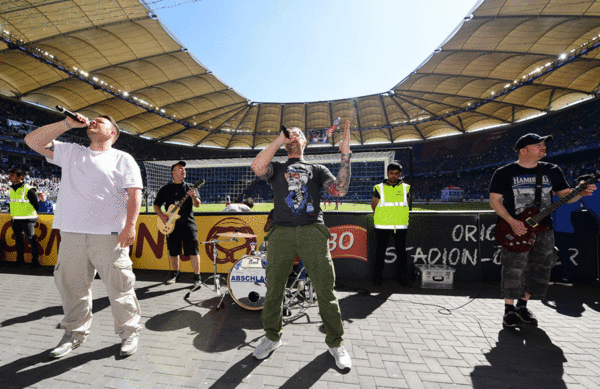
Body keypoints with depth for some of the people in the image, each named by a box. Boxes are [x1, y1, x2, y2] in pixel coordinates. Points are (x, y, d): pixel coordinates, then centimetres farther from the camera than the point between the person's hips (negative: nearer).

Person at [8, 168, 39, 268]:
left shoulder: (28, 190, -13)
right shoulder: (11, 189, 10)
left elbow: (36, 205, -7)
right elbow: (13, 204, 23)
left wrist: (33, 216, 0)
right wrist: (12, 215, 19)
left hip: (27, 219, -8)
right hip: (15, 219, 8)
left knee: (31, 239, -5)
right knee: (18, 240, 13)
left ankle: (35, 260, 2)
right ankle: (20, 259, 24)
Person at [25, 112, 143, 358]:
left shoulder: (122, 159, 5)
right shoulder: (70, 153, 20)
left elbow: (134, 193, -4)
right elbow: (32, 141, 16)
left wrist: (130, 225, -15)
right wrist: (67, 124, 8)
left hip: (109, 235, -4)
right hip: (71, 234, 5)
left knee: (119, 286, -1)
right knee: (71, 286, 12)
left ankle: (129, 331, 15)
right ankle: (75, 333, 30)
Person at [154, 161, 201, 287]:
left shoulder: (189, 187, 8)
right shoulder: (165, 189, 9)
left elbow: (197, 205, 0)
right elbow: (156, 205, 12)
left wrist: (193, 197, -20)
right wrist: (161, 215, -5)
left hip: (188, 222, -1)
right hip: (172, 224, 1)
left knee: (193, 250, -8)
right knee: (173, 251, 11)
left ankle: (197, 277, 1)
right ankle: (175, 273, 33)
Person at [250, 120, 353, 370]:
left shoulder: (318, 169, 21)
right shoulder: (276, 168, 21)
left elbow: (340, 190, 4)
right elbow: (257, 167, -3)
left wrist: (345, 155, -1)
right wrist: (280, 139, 2)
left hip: (313, 232, 0)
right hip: (281, 233, 1)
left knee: (326, 290, -1)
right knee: (273, 289, 6)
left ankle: (335, 343, 19)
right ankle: (272, 337, 28)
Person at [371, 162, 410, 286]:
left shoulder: (405, 188, 8)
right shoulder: (379, 188, 1)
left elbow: (405, 205, 17)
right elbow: (374, 205, 8)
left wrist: (398, 216, 12)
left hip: (400, 226, 2)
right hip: (382, 226, -2)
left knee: (401, 251, 7)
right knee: (380, 250, 6)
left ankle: (402, 276, 20)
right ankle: (378, 274, 18)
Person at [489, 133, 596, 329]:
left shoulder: (552, 171, 10)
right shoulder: (504, 173, -3)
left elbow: (565, 195, 12)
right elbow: (494, 200, -5)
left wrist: (580, 192, -11)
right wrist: (512, 222, -16)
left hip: (543, 229, 5)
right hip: (515, 231, -5)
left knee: (539, 271, 8)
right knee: (514, 270, -9)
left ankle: (522, 306, 26)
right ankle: (509, 311, 5)